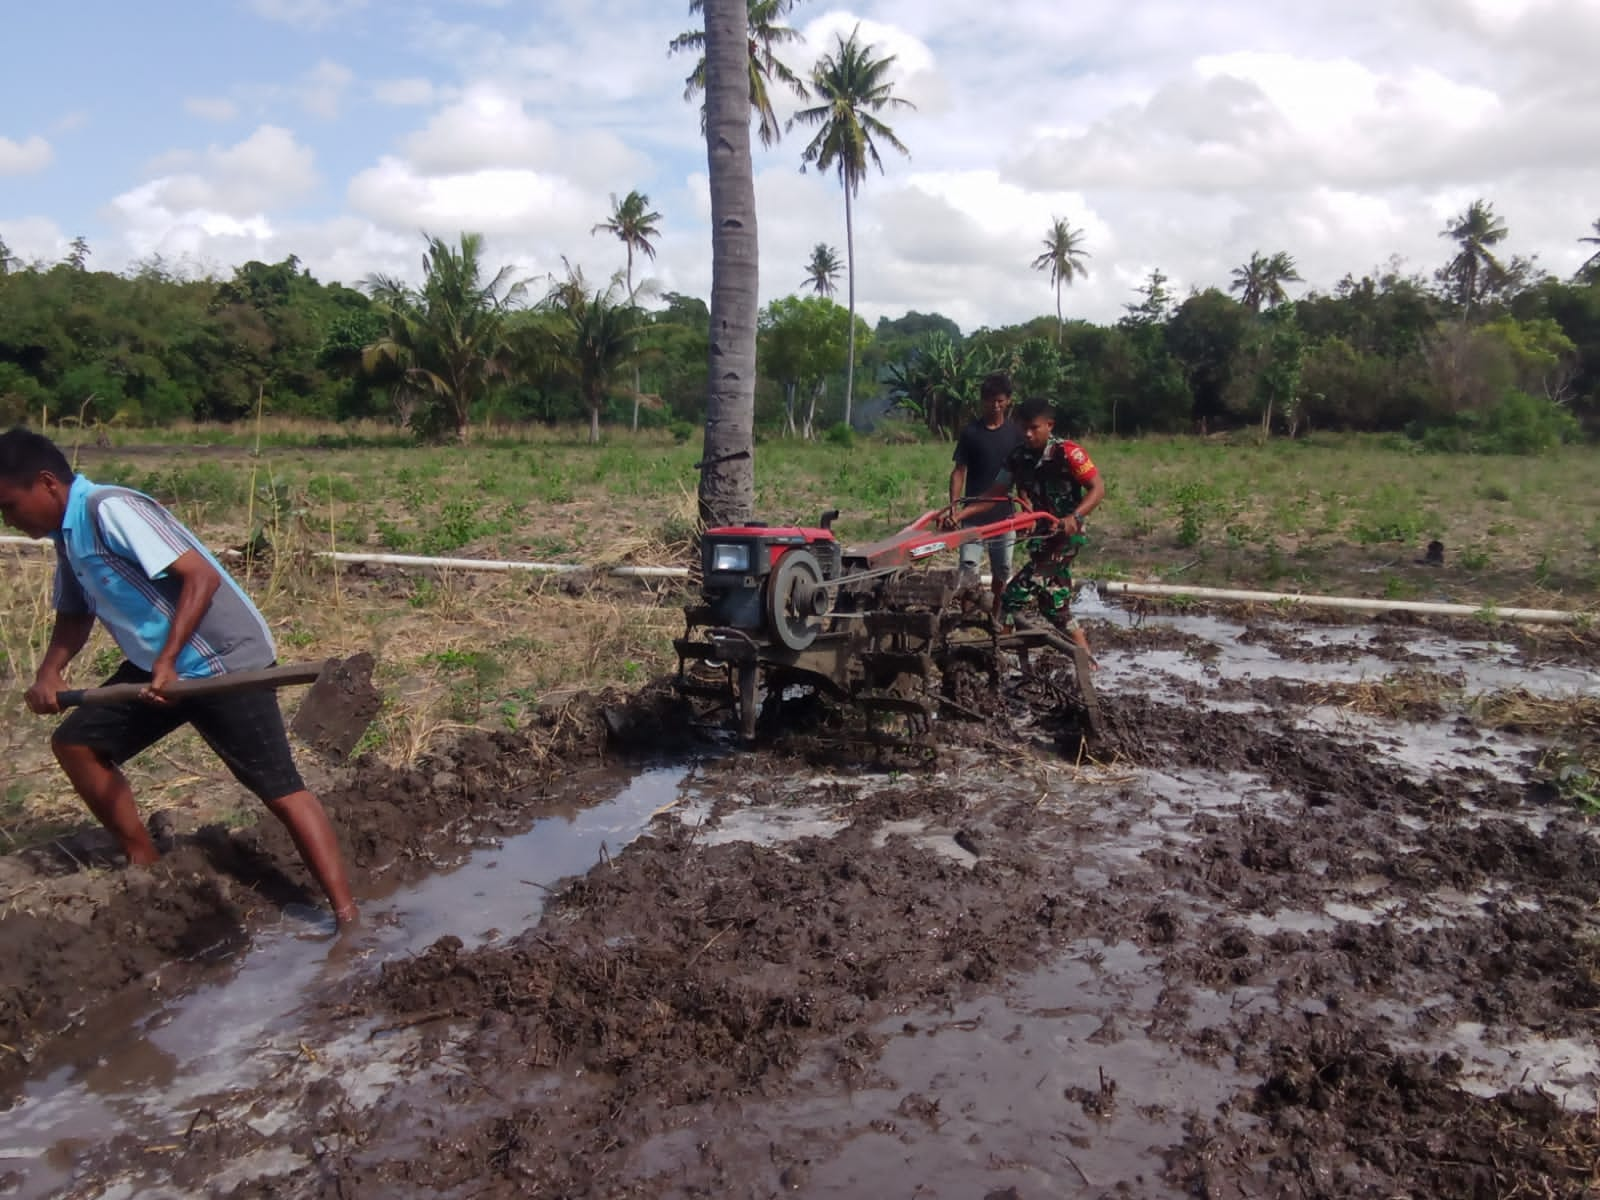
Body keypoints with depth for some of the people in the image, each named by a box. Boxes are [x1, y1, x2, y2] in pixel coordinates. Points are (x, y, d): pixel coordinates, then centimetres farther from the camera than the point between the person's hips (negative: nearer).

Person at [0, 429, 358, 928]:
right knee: (77, 742, 10)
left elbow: (201, 577, -25)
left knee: (280, 789, -13)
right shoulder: (67, 534, 10)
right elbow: (75, 614, 22)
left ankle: (348, 919, -13)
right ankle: (144, 864, 23)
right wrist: (50, 672, 4)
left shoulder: (111, 509, -18)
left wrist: (167, 661, -26)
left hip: (224, 662, -9)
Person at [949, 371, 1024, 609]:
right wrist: (954, 505, -15)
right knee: (968, 566, -11)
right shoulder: (971, 432, -2)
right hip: (974, 513, -2)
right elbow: (959, 471, -3)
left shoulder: (1015, 433, 3)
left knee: (1002, 571, 12)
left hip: (1003, 514, 3)